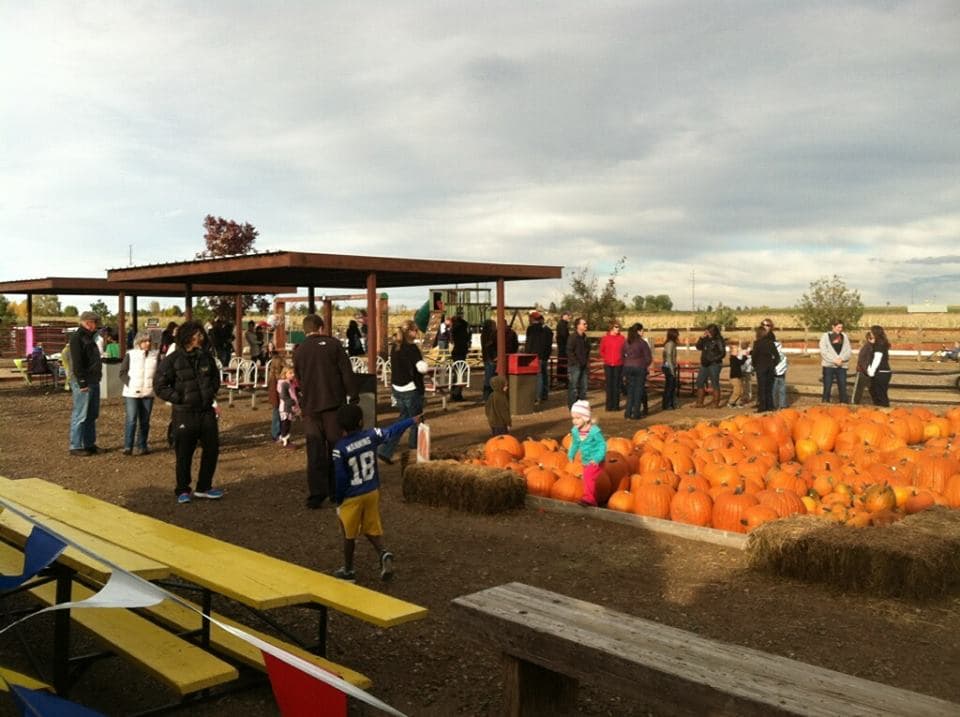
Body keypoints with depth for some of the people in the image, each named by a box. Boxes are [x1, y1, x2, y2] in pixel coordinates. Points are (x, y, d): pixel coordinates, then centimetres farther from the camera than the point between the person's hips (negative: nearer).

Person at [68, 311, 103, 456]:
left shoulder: (89, 337, 17)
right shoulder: (77, 338, -12)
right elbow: (76, 363, -19)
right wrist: (82, 382, -22)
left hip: (93, 381, 10)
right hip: (83, 383, -10)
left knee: (92, 415, 14)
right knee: (80, 415, -5)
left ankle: (89, 444, 22)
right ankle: (75, 447, 1)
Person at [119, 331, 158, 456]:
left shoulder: (155, 355, 7)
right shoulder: (130, 354, 0)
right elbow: (123, 373, 2)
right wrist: (130, 384, -11)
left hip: (148, 393, 3)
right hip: (132, 393, -3)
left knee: (145, 421, 7)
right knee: (131, 419, -10)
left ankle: (143, 446, 15)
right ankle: (128, 446, -5)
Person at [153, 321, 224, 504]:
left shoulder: (206, 357, 5)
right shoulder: (173, 360, -10)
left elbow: (215, 377, 21)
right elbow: (159, 386, -8)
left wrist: (212, 392, 7)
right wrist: (179, 398, -12)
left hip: (207, 411, 5)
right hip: (184, 413, -5)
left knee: (212, 449, 8)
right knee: (184, 454, 3)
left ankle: (204, 487, 23)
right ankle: (182, 490, 20)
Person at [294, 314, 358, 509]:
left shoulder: (298, 351, 8)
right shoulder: (334, 344, -2)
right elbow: (347, 373, -7)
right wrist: (354, 397, -1)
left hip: (310, 407, 2)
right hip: (334, 404, -2)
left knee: (315, 451, 4)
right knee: (336, 448, 8)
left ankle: (316, 494, -1)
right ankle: (335, 491, 14)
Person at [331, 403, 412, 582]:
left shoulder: (339, 449, -20)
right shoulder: (371, 435, -10)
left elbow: (340, 479, -16)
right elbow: (392, 430, 6)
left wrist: (338, 501, -2)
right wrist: (412, 420, 22)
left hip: (351, 497, -4)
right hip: (372, 492, 4)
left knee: (349, 535, 13)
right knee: (372, 529, 18)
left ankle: (348, 571, 26)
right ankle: (383, 553, -7)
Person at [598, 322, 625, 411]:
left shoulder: (621, 337, 1)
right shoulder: (605, 338, 2)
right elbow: (601, 350, 10)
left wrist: (621, 358, -3)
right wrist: (606, 358, 2)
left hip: (619, 365, 0)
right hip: (608, 365, 0)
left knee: (617, 384, 3)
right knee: (609, 384, 5)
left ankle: (616, 405, 10)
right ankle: (609, 405, 12)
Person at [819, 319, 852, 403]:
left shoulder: (845, 336, 9)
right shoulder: (825, 336, -1)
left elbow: (849, 351, 5)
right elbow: (823, 351, -8)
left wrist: (841, 358, -13)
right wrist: (834, 360, -15)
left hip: (842, 366, 3)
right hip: (829, 365, -3)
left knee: (843, 387, 3)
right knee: (827, 387, -1)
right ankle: (825, 404, 6)